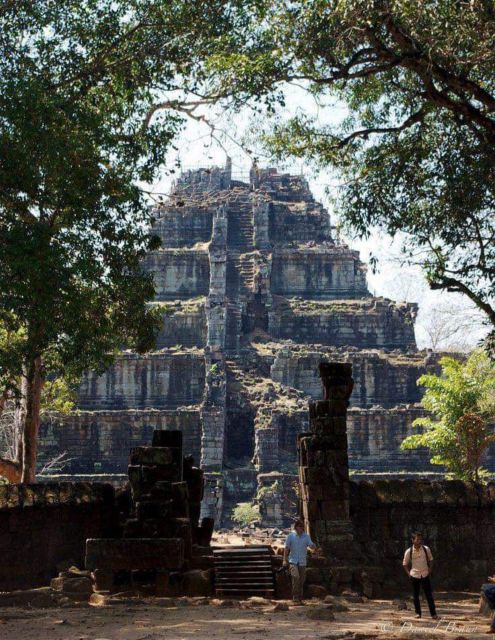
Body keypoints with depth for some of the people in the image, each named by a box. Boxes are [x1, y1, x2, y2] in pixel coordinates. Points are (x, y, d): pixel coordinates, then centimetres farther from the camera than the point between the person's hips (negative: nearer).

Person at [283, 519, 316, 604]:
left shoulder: (306, 536, 2)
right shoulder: (291, 536, -1)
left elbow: (312, 546, -7)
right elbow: (286, 548, 3)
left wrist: (313, 546, -31)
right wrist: (285, 560, -2)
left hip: (302, 562, 3)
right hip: (293, 561, -2)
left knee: (301, 581, 7)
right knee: (295, 577, -22)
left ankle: (300, 598, 19)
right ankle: (295, 597, -16)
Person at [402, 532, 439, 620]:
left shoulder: (426, 549, -7)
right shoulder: (409, 551, -11)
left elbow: (430, 560, 10)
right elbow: (405, 564, 3)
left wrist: (430, 570, 1)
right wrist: (409, 573, -4)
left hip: (425, 575, 1)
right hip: (414, 575, -1)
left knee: (429, 595, 0)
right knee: (415, 595, 6)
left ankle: (433, 614, 6)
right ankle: (418, 613, 20)